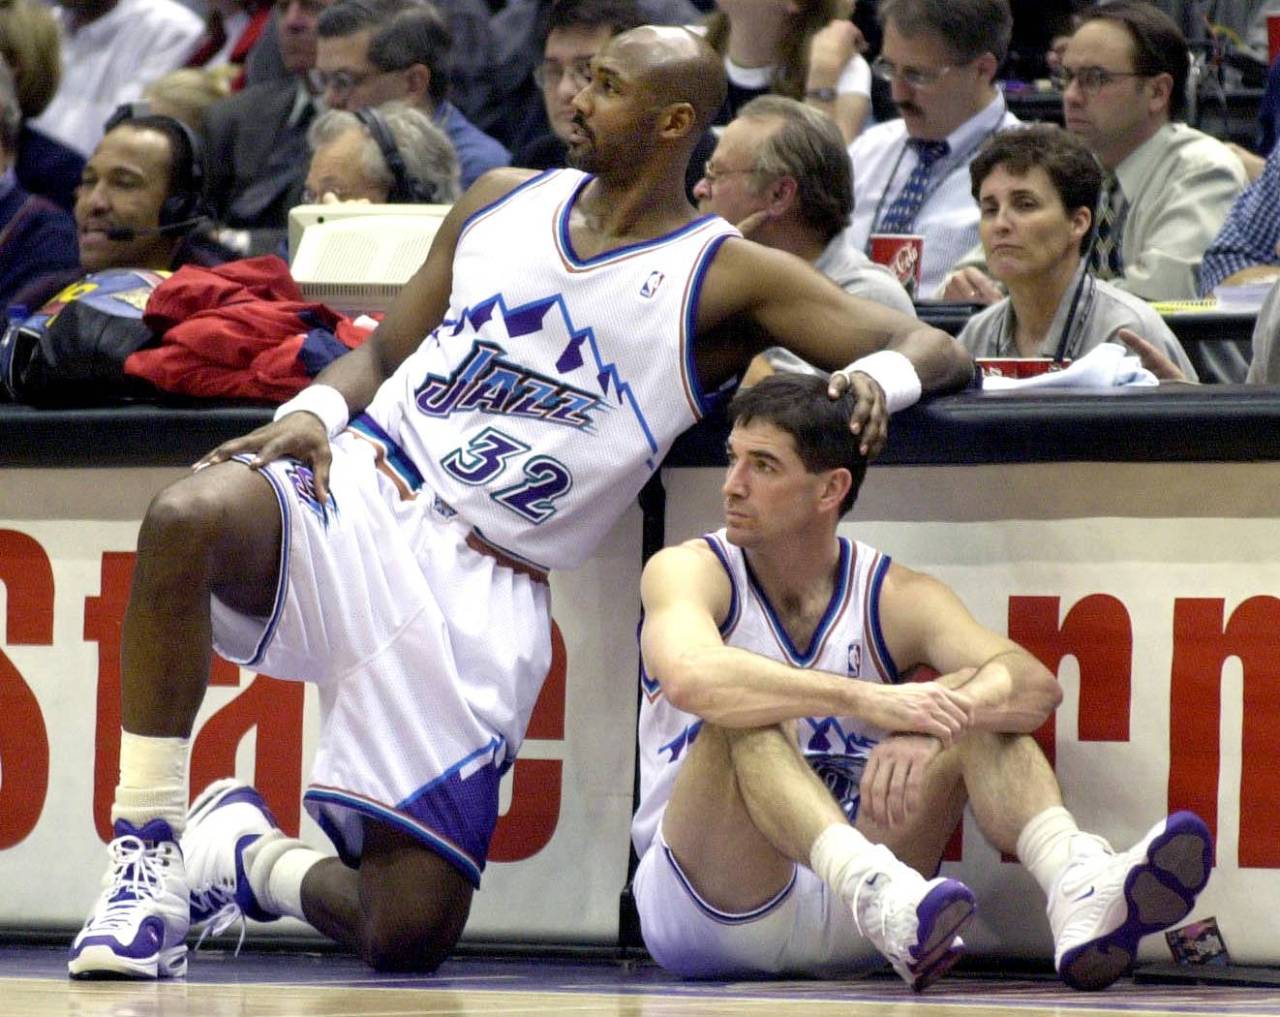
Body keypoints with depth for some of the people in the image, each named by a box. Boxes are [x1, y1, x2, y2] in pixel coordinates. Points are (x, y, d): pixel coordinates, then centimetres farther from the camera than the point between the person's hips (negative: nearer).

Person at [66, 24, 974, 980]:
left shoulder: (728, 277, 2)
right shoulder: (504, 200, 15)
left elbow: (935, 348, -1)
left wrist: (876, 375, -26)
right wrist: (313, 414, -2)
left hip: (483, 588, -2)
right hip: (360, 485, 2)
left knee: (410, 935, -9)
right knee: (188, 519, -36)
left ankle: (251, 857, 26)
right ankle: (148, 858, -22)